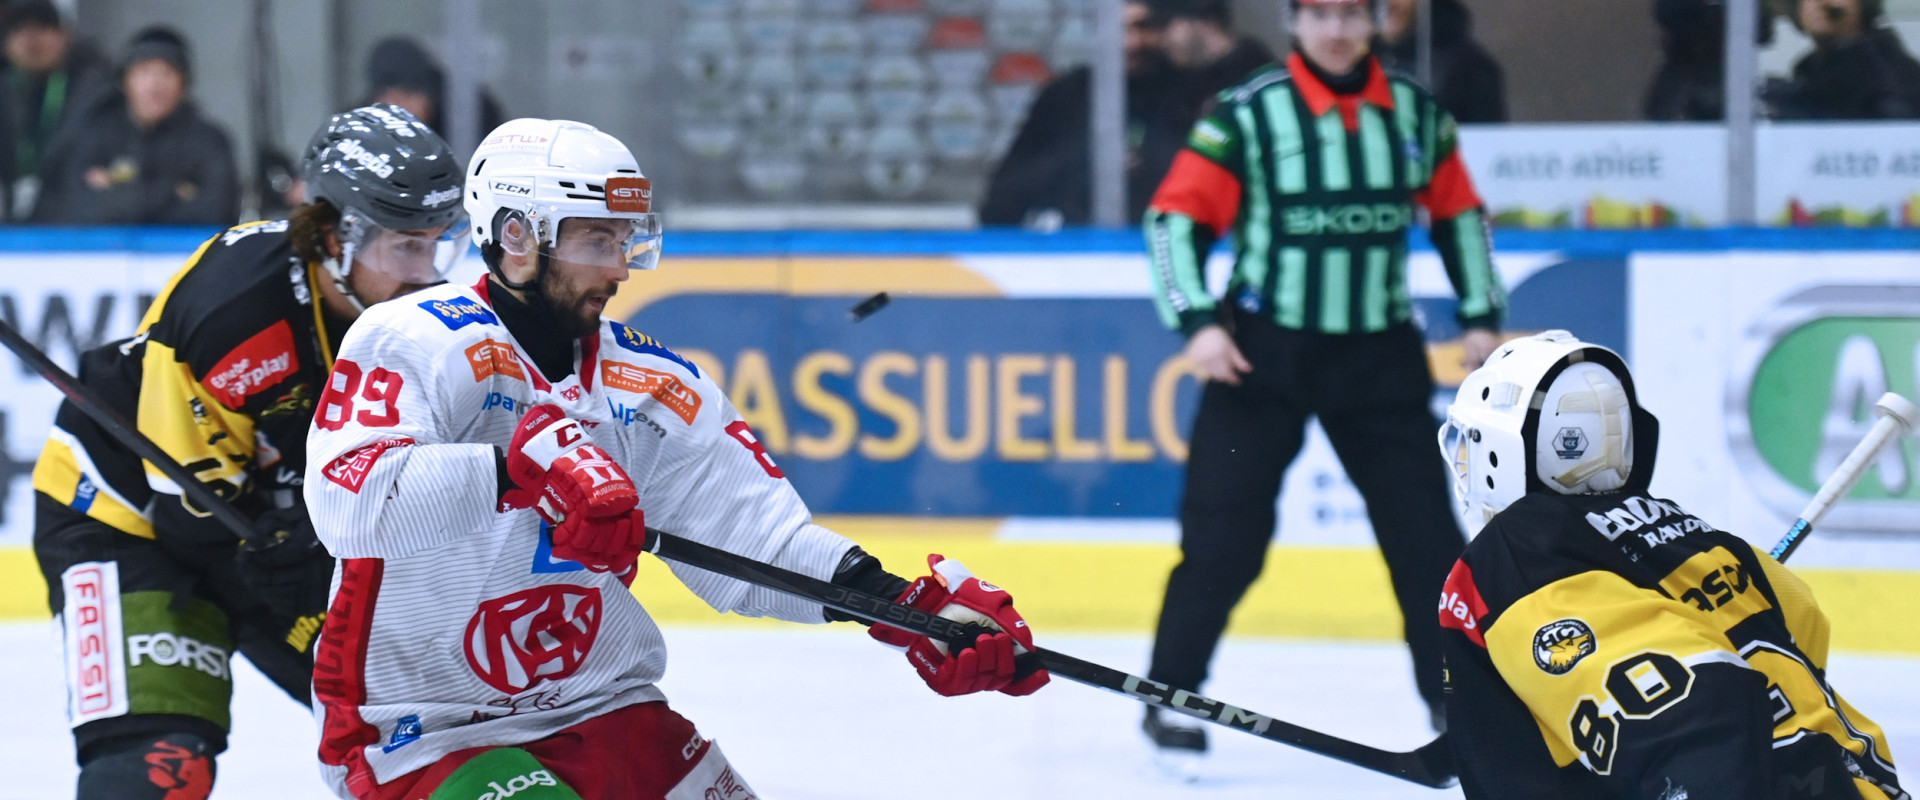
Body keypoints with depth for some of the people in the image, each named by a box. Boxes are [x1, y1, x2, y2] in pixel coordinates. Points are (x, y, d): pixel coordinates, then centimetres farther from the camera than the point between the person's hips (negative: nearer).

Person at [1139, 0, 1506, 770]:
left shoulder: (1414, 113, 3)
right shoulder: (1247, 113, -9)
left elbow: (1460, 213, 15)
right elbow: (1176, 216, -8)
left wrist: (1480, 315, 9)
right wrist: (1198, 322, -17)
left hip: (1378, 353, 3)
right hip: (1262, 350, -3)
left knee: (1426, 531, 3)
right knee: (1223, 535, -6)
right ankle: (1172, 698, 5)